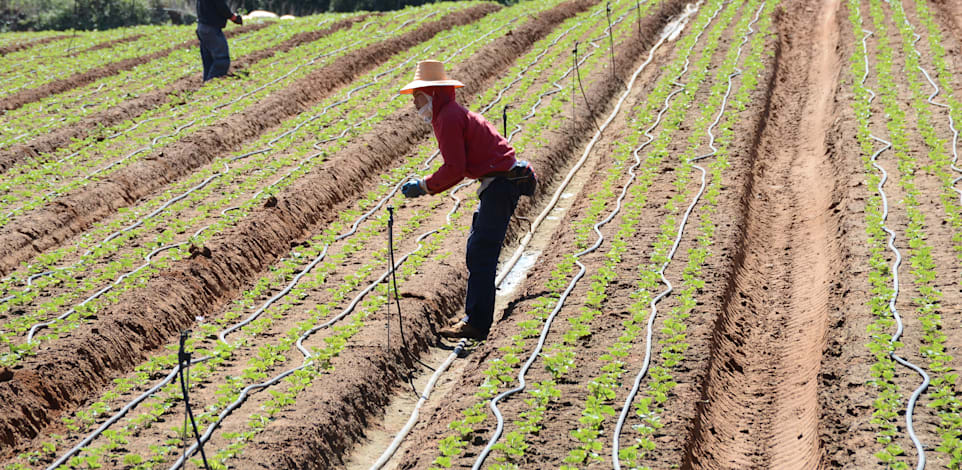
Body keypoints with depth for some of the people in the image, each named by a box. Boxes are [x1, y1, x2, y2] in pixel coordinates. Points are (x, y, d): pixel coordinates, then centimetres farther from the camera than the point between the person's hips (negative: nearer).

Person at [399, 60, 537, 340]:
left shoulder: (448, 118, -13)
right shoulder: (453, 113, 19)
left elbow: (455, 169, -18)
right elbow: (460, 167, 20)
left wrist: (424, 187, -8)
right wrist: (428, 186, 13)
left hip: (501, 185, -11)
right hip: (500, 183, 11)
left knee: (480, 255, -9)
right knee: (477, 251, 16)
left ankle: (476, 324, -7)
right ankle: (476, 317, 22)